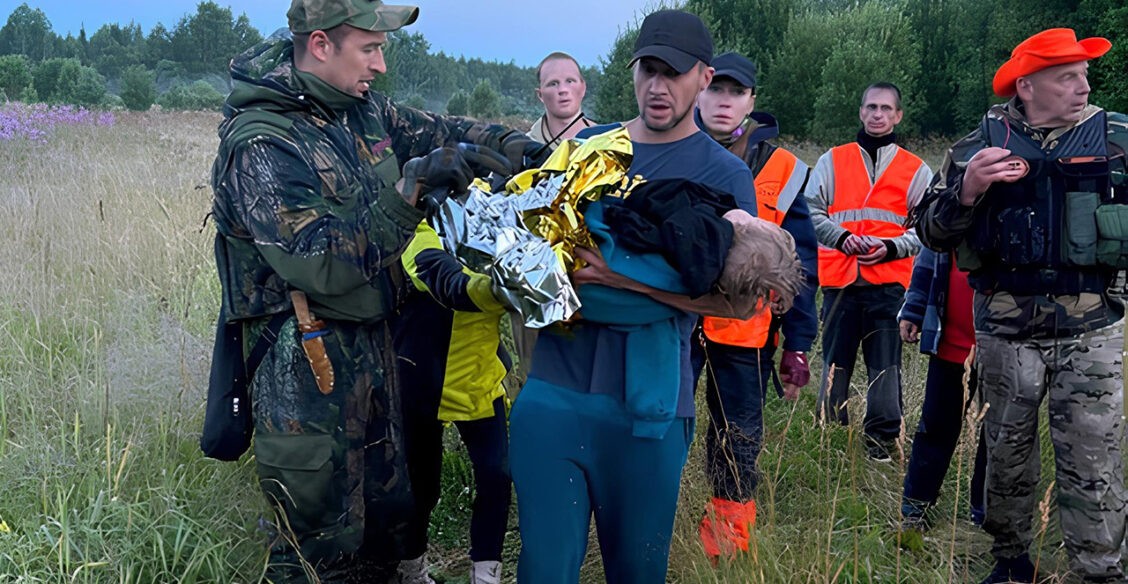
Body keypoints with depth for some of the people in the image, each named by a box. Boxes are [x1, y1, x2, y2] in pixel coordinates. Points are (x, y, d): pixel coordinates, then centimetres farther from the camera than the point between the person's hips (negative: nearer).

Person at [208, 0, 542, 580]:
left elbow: (438, 131, 21)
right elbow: (322, 266, -27)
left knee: (385, 519, 18)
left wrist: (513, 144, 5)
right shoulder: (259, 145, -19)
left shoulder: (361, 110, 5)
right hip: (306, 365, -8)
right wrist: (410, 189, -30)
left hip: (371, 348, 8)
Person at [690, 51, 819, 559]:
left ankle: (727, 549, 27)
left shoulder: (781, 169, 3)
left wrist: (798, 344, 0)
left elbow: (800, 264, 4)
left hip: (745, 331, 0)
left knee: (737, 443, 11)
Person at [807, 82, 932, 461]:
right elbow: (811, 211, 7)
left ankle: (883, 439, 7)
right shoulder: (833, 160, 13)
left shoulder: (916, 169, 12)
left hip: (889, 278, -1)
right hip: (839, 277, 1)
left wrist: (893, 247, -9)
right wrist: (841, 236, -10)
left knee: (885, 365, -2)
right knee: (835, 362, 4)